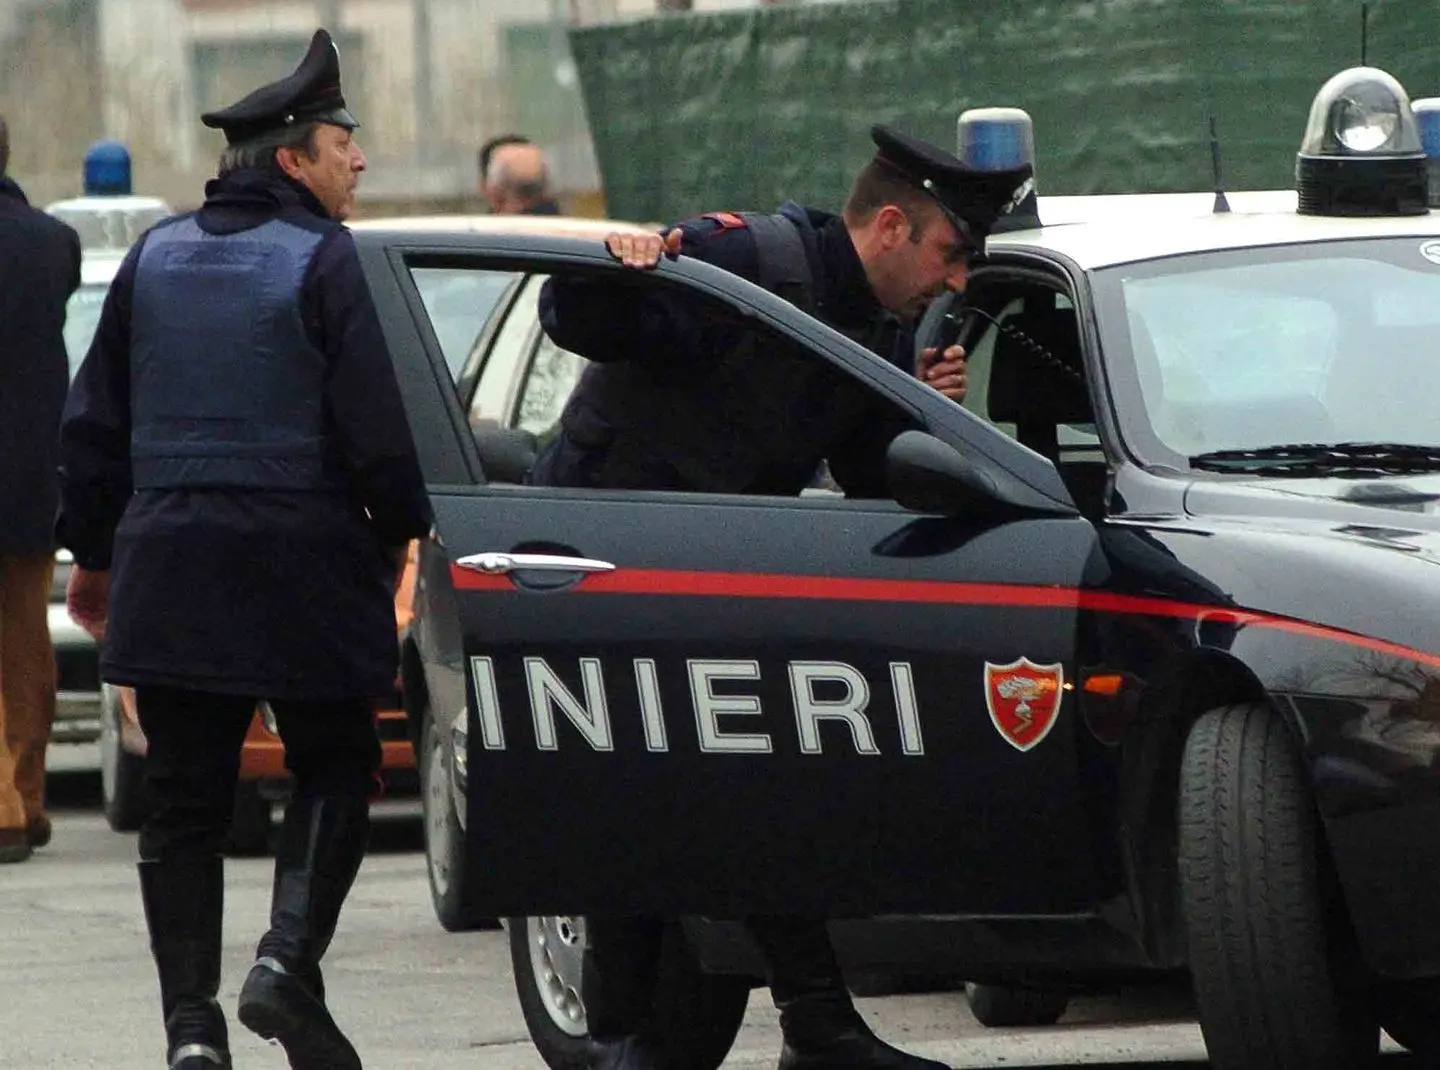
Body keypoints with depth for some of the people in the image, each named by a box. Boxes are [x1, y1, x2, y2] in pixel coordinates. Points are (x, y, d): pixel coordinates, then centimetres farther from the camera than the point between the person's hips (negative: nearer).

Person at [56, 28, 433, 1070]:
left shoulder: (157, 257, 10)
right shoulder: (322, 259, -7)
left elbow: (94, 422, 14)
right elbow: (375, 424, -11)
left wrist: (94, 549, 22)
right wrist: (398, 530, 3)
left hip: (170, 562, 4)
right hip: (303, 560, -4)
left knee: (185, 801, 7)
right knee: (335, 771, 9)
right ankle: (290, 958, -10)